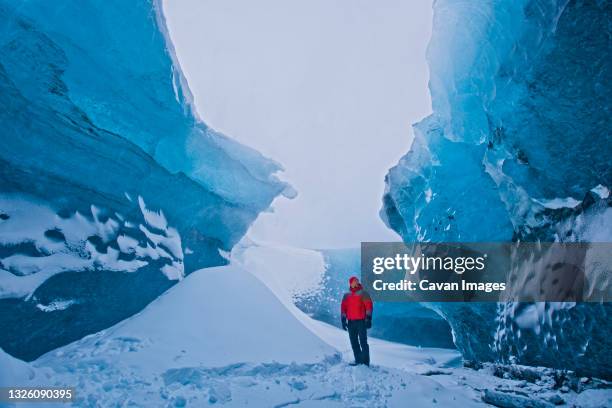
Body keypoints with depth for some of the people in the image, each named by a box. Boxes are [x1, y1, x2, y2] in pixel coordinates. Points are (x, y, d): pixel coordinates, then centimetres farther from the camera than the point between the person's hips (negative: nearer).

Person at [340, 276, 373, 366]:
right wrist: (343, 320, 7)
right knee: (354, 343, 7)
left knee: (363, 342, -8)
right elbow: (343, 308, 15)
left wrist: (368, 319, -11)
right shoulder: (346, 296, 15)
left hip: (361, 321, -5)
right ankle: (358, 361, 14)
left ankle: (365, 361, -6)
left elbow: (369, 306, -4)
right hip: (350, 322, 5)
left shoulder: (363, 294, 2)